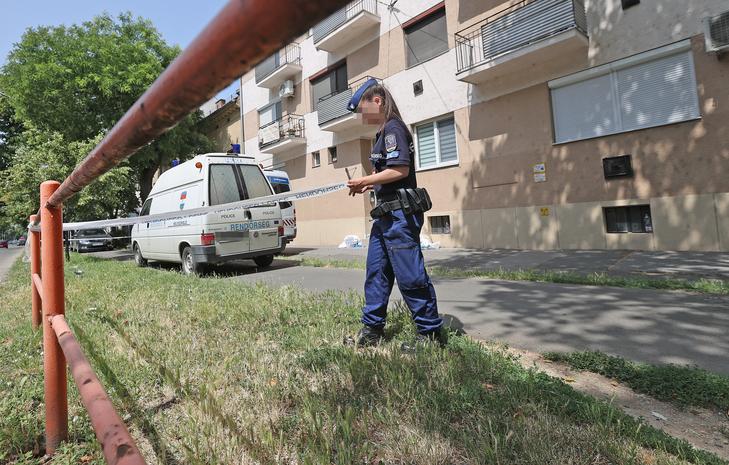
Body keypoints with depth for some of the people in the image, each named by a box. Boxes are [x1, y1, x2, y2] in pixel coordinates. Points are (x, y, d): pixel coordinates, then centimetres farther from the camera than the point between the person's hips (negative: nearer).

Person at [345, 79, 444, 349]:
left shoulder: (393, 128, -10)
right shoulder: (384, 133, 20)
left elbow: (401, 169, -21)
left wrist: (365, 181, -11)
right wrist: (370, 184, 9)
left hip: (400, 214, -11)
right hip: (386, 214, 11)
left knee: (410, 275, -4)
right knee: (376, 271, 12)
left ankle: (431, 333, 10)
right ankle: (373, 328, 22)